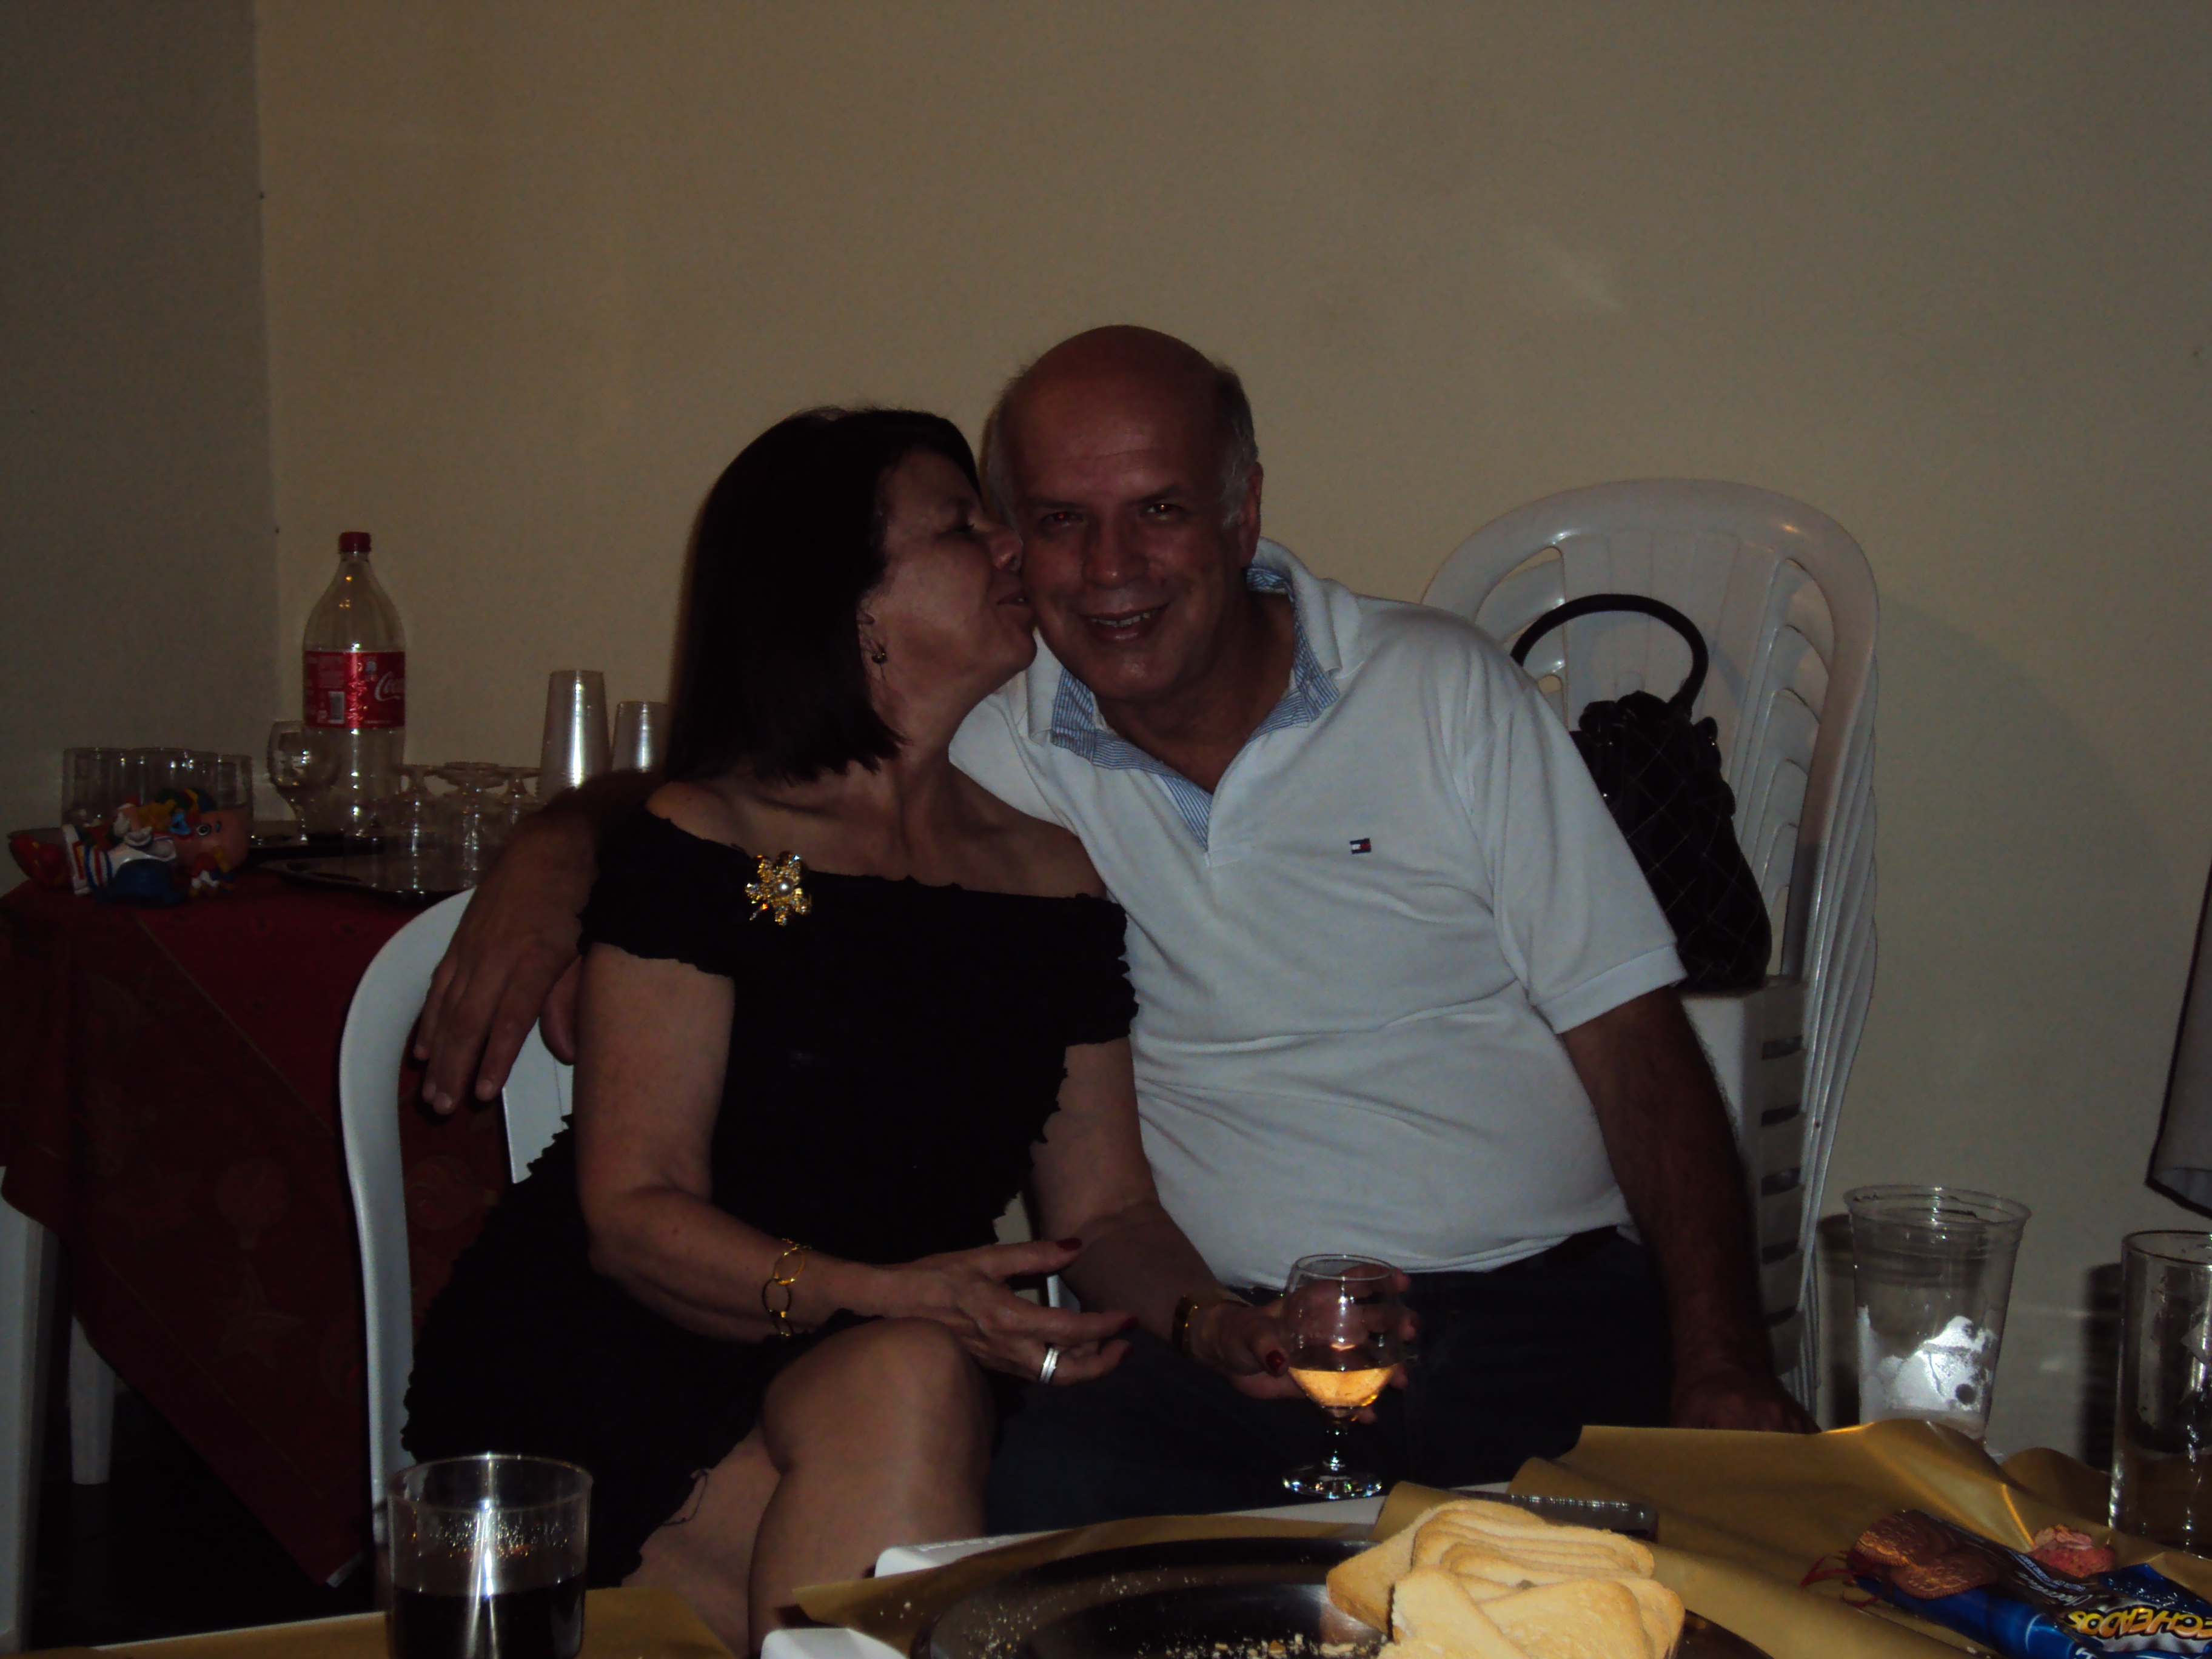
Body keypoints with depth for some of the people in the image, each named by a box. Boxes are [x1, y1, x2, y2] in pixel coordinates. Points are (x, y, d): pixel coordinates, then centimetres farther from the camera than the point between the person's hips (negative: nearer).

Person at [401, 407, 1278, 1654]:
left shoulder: (1050, 875, 13)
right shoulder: (706, 844, -3)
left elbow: (1108, 1211, 11)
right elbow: (633, 1211, -10)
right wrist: (891, 1299, -26)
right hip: (605, 1372, -4)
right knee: (906, 1387, -34)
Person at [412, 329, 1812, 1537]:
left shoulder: (1447, 693, 6)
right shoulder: (1002, 754, 9)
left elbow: (1637, 1045, 3)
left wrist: (1724, 1367, -10)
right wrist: (560, 849, -5)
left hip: (1546, 1300, -1)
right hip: (1226, 1339, 1)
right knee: (1051, 1496, -30)